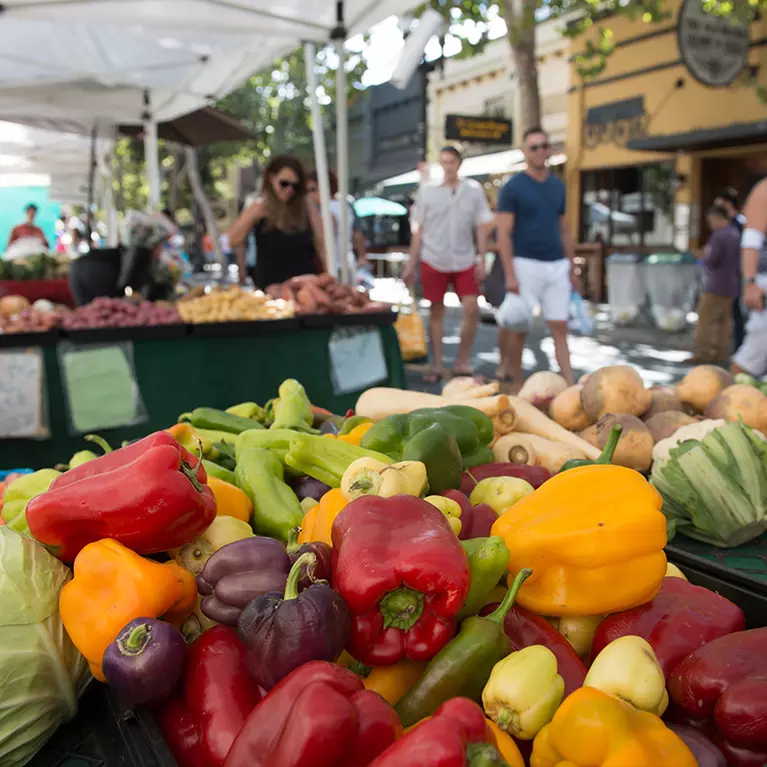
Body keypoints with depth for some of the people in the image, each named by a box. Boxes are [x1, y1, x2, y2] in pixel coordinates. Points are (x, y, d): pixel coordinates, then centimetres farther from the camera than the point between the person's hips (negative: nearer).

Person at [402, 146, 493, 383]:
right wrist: (411, 265, 3)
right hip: (433, 261, 0)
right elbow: (418, 230, 4)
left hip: (465, 261, 1)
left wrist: (481, 259, -2)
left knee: (472, 309, -7)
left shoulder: (473, 189, 2)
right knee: (436, 311, 5)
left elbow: (482, 227, 5)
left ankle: (462, 362, 9)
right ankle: (436, 365, 15)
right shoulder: (427, 190, 1)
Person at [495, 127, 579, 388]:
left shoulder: (558, 186, 13)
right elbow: (503, 234, -8)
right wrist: (510, 275, -15)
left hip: (557, 266, 5)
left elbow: (564, 231, 18)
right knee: (518, 328, 2)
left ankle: (570, 386, 1)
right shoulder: (513, 188, -3)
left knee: (559, 328, 1)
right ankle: (517, 386, 14)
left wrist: (572, 269, 14)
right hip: (526, 265, -4)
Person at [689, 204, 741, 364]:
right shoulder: (735, 234, 10)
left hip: (717, 286, -9)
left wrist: (704, 256, 1)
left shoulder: (719, 235, -17)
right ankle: (721, 353, 13)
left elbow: (710, 260, -19)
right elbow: (740, 261, 16)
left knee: (705, 319, -4)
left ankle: (704, 354, -5)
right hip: (731, 286, 9)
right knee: (724, 320, 11)